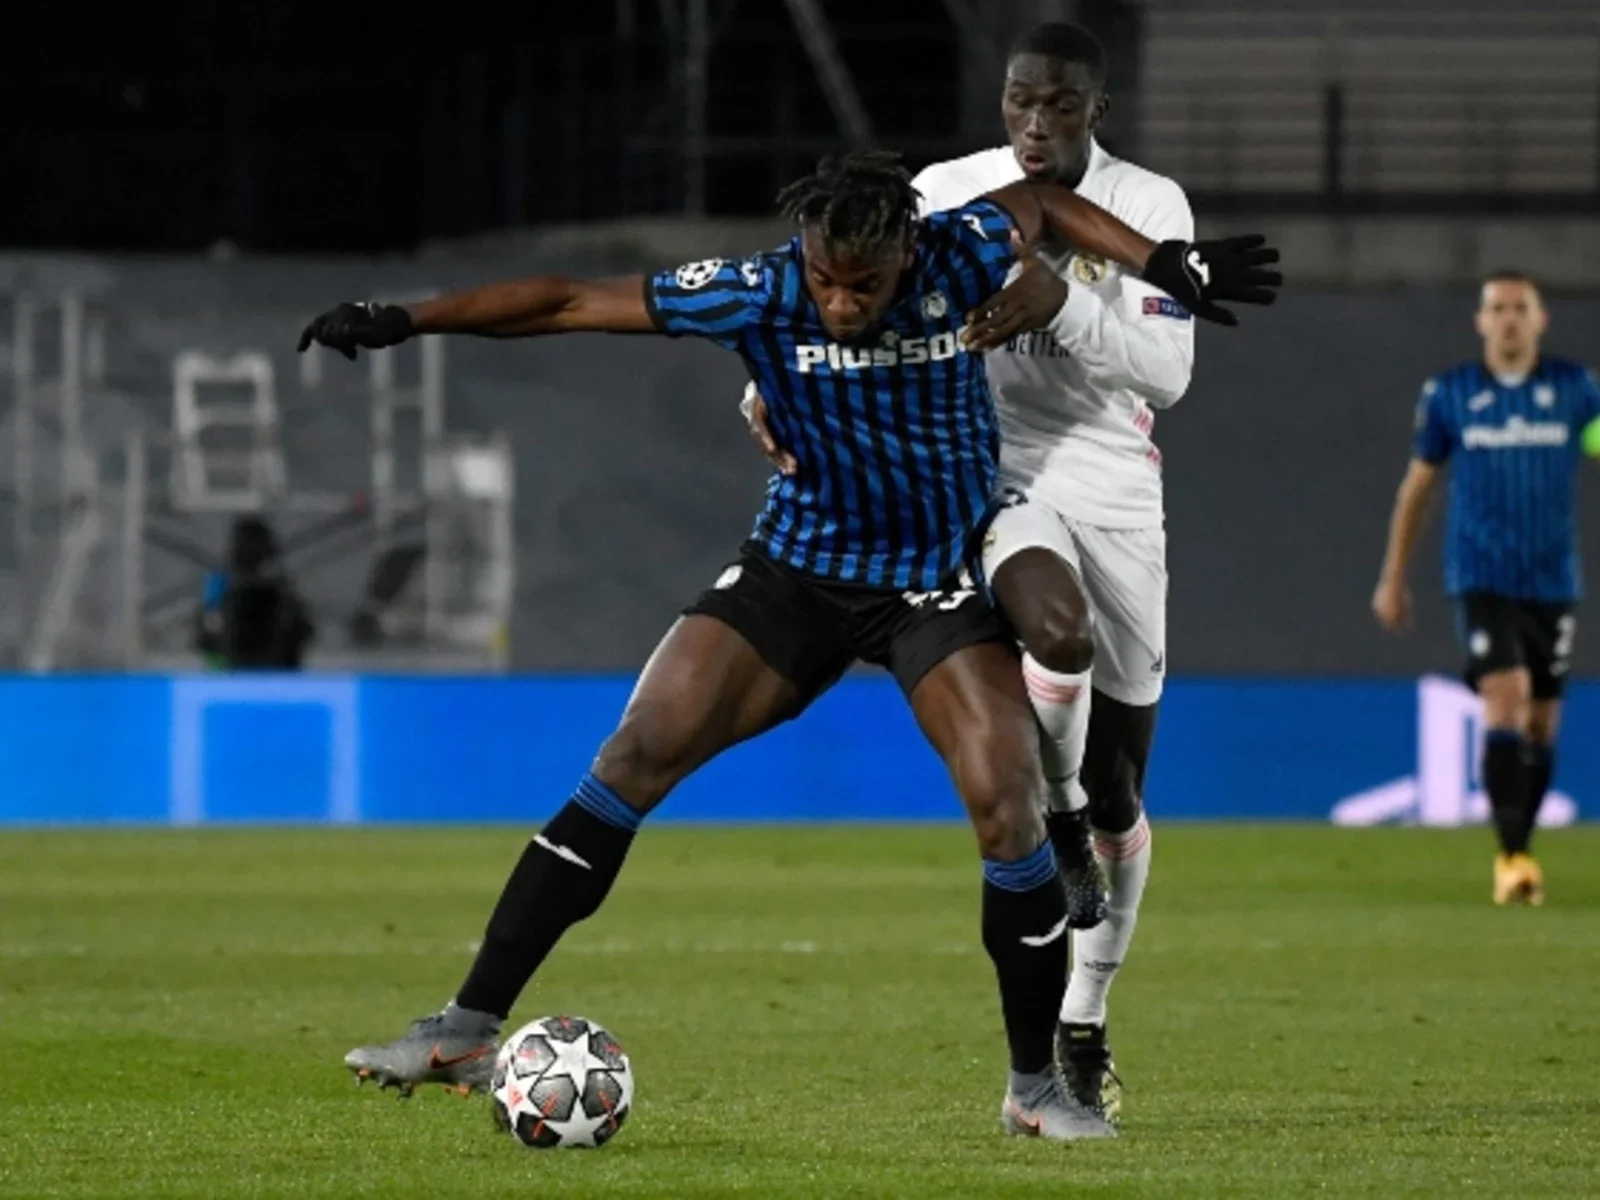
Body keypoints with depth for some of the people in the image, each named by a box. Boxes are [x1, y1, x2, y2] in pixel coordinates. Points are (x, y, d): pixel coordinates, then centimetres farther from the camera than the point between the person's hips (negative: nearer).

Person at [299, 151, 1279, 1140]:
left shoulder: (965, 259, -16)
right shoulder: (759, 297, -18)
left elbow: (1039, 202, 8)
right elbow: (573, 304, -15)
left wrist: (1165, 264, 3)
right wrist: (403, 321, -18)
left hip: (937, 582, 0)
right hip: (794, 568, 0)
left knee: (1008, 809, -16)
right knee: (635, 755, -13)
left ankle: (1037, 1085, 3)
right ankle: (470, 1030, -12)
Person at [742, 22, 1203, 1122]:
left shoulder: (1150, 207, -2)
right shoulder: (947, 197, -2)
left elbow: (1168, 370, -13)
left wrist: (1064, 304, -29)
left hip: (1116, 496, 2)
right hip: (997, 482, -2)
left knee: (1118, 800, 7)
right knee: (1058, 624, -39)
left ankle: (1084, 1025, 26)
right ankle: (1058, 818, -9)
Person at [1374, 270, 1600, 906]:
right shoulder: (1449, 394, 1)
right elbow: (1418, 485, 10)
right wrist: (1393, 579, 12)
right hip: (1481, 580, -2)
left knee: (1541, 722, 8)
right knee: (1504, 703, -19)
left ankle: (1520, 848, 25)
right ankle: (1511, 856, -18)